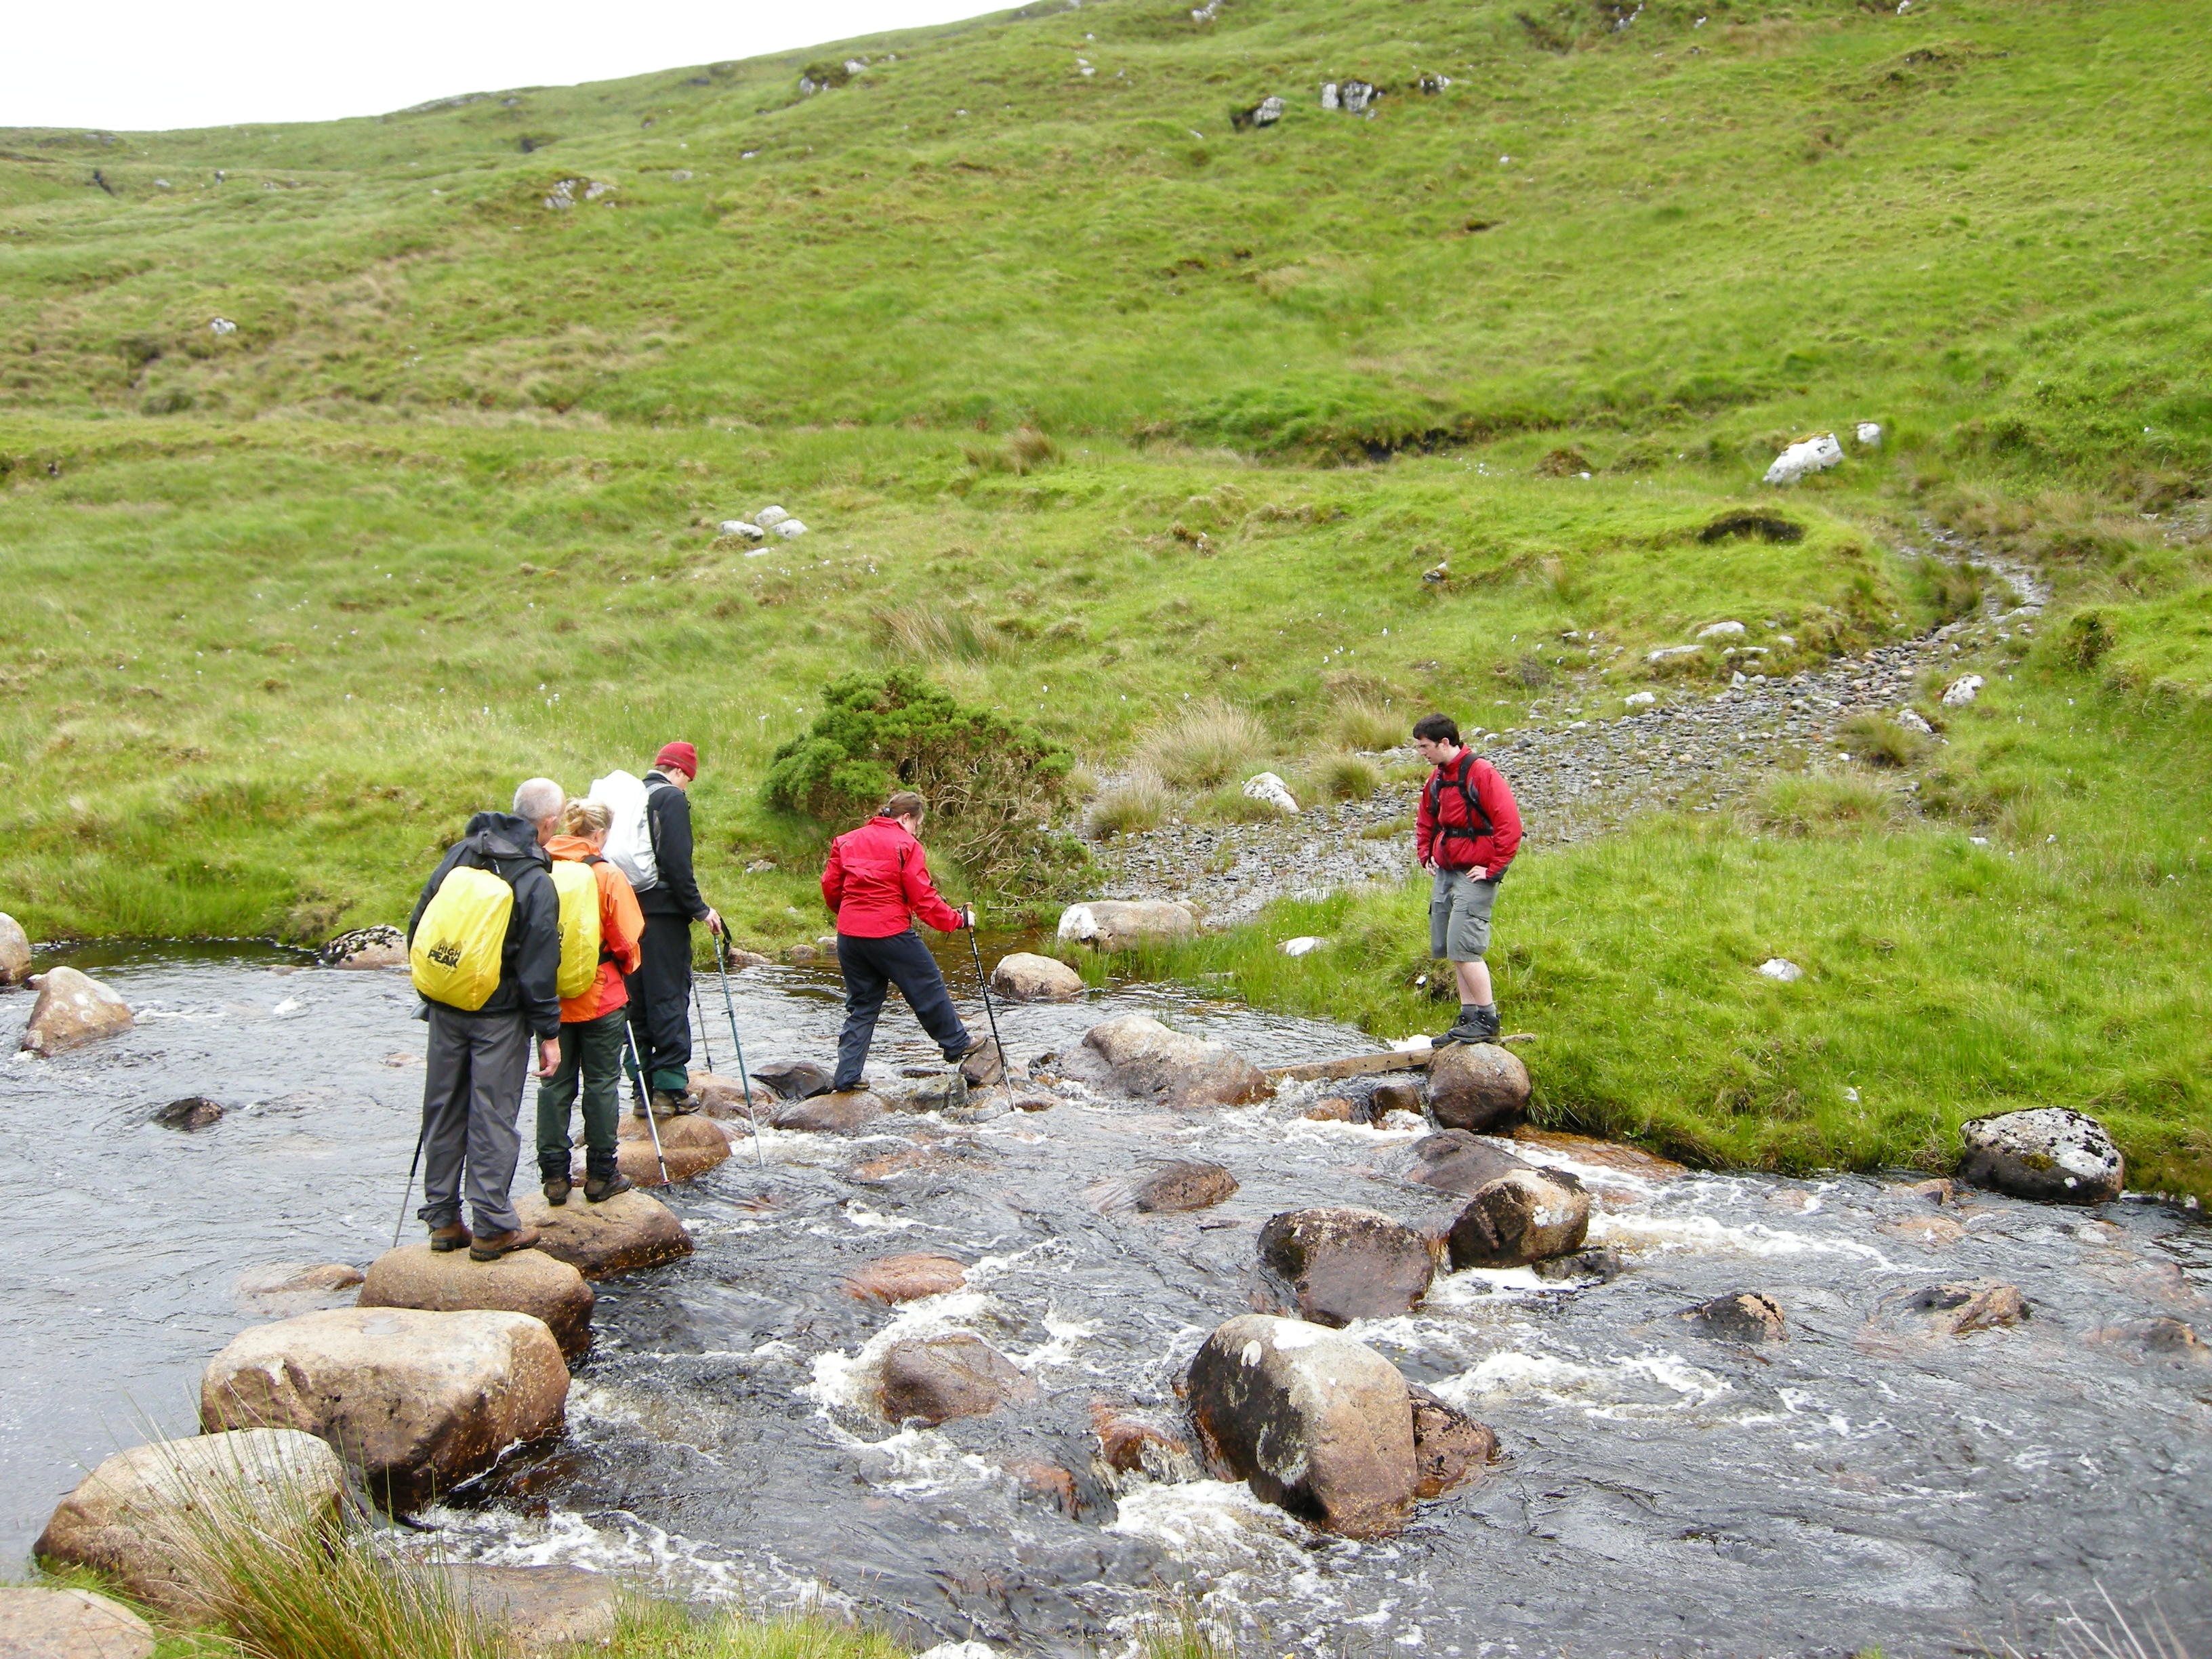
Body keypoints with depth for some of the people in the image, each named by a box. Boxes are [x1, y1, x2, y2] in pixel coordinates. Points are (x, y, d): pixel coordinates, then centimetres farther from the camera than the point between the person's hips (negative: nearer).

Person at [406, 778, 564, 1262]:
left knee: (444, 1113, 13)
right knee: (493, 1119, 1)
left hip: (444, 1009, 5)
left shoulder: (459, 854, 2)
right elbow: (538, 968, -14)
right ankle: (492, 1229, 5)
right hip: (499, 1017, -5)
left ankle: (443, 1221, 20)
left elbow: (417, 926, 9)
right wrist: (549, 1034, -6)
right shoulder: (536, 882, -14)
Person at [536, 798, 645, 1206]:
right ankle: (601, 1175, 12)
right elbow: (625, 942, -8)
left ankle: (554, 1175, 13)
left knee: (555, 1083, 11)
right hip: (600, 998, -3)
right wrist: (625, 966, 13)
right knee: (602, 1083, 7)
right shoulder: (607, 876, -11)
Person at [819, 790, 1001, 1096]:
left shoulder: (847, 841, 11)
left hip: (849, 935, 6)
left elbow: (830, 887, 12)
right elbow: (923, 899, -11)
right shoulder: (906, 845, -6)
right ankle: (959, 1046, 25)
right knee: (929, 990, 12)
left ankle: (845, 1079, 10)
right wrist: (958, 920, 0)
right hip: (891, 933, -6)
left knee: (860, 1006, 14)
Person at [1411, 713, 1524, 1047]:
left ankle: (1487, 1020, -6)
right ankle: (1468, 1018, 15)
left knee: (1463, 948, -14)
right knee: (1450, 949, 8)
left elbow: (1510, 824, -19)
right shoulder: (1437, 778, 13)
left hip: (1474, 874, -9)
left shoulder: (1481, 773, -14)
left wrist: (1493, 868, -16)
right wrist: (1426, 855, 15)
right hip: (1445, 872, 9)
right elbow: (1425, 822, 29)